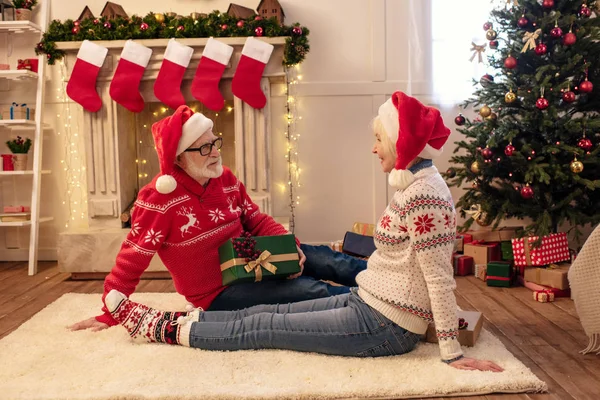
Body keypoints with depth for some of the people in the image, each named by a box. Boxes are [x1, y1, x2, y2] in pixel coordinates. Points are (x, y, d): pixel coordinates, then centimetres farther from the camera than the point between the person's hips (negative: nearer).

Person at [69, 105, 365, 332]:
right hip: (219, 293, -7)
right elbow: (131, 260, -15)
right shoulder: (158, 198, -20)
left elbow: (257, 221, 7)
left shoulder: (226, 179, 0)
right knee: (313, 291, -20)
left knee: (325, 261, -3)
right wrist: (110, 314, -13)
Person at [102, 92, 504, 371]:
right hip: (368, 305, 8)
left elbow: (440, 278, -23)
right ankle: (166, 320, 17)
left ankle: (162, 329, 11)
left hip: (383, 327, -8)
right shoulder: (417, 185, 7)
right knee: (269, 312, 8)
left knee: (264, 327, -1)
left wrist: (453, 354, -20)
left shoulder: (425, 196, -24)